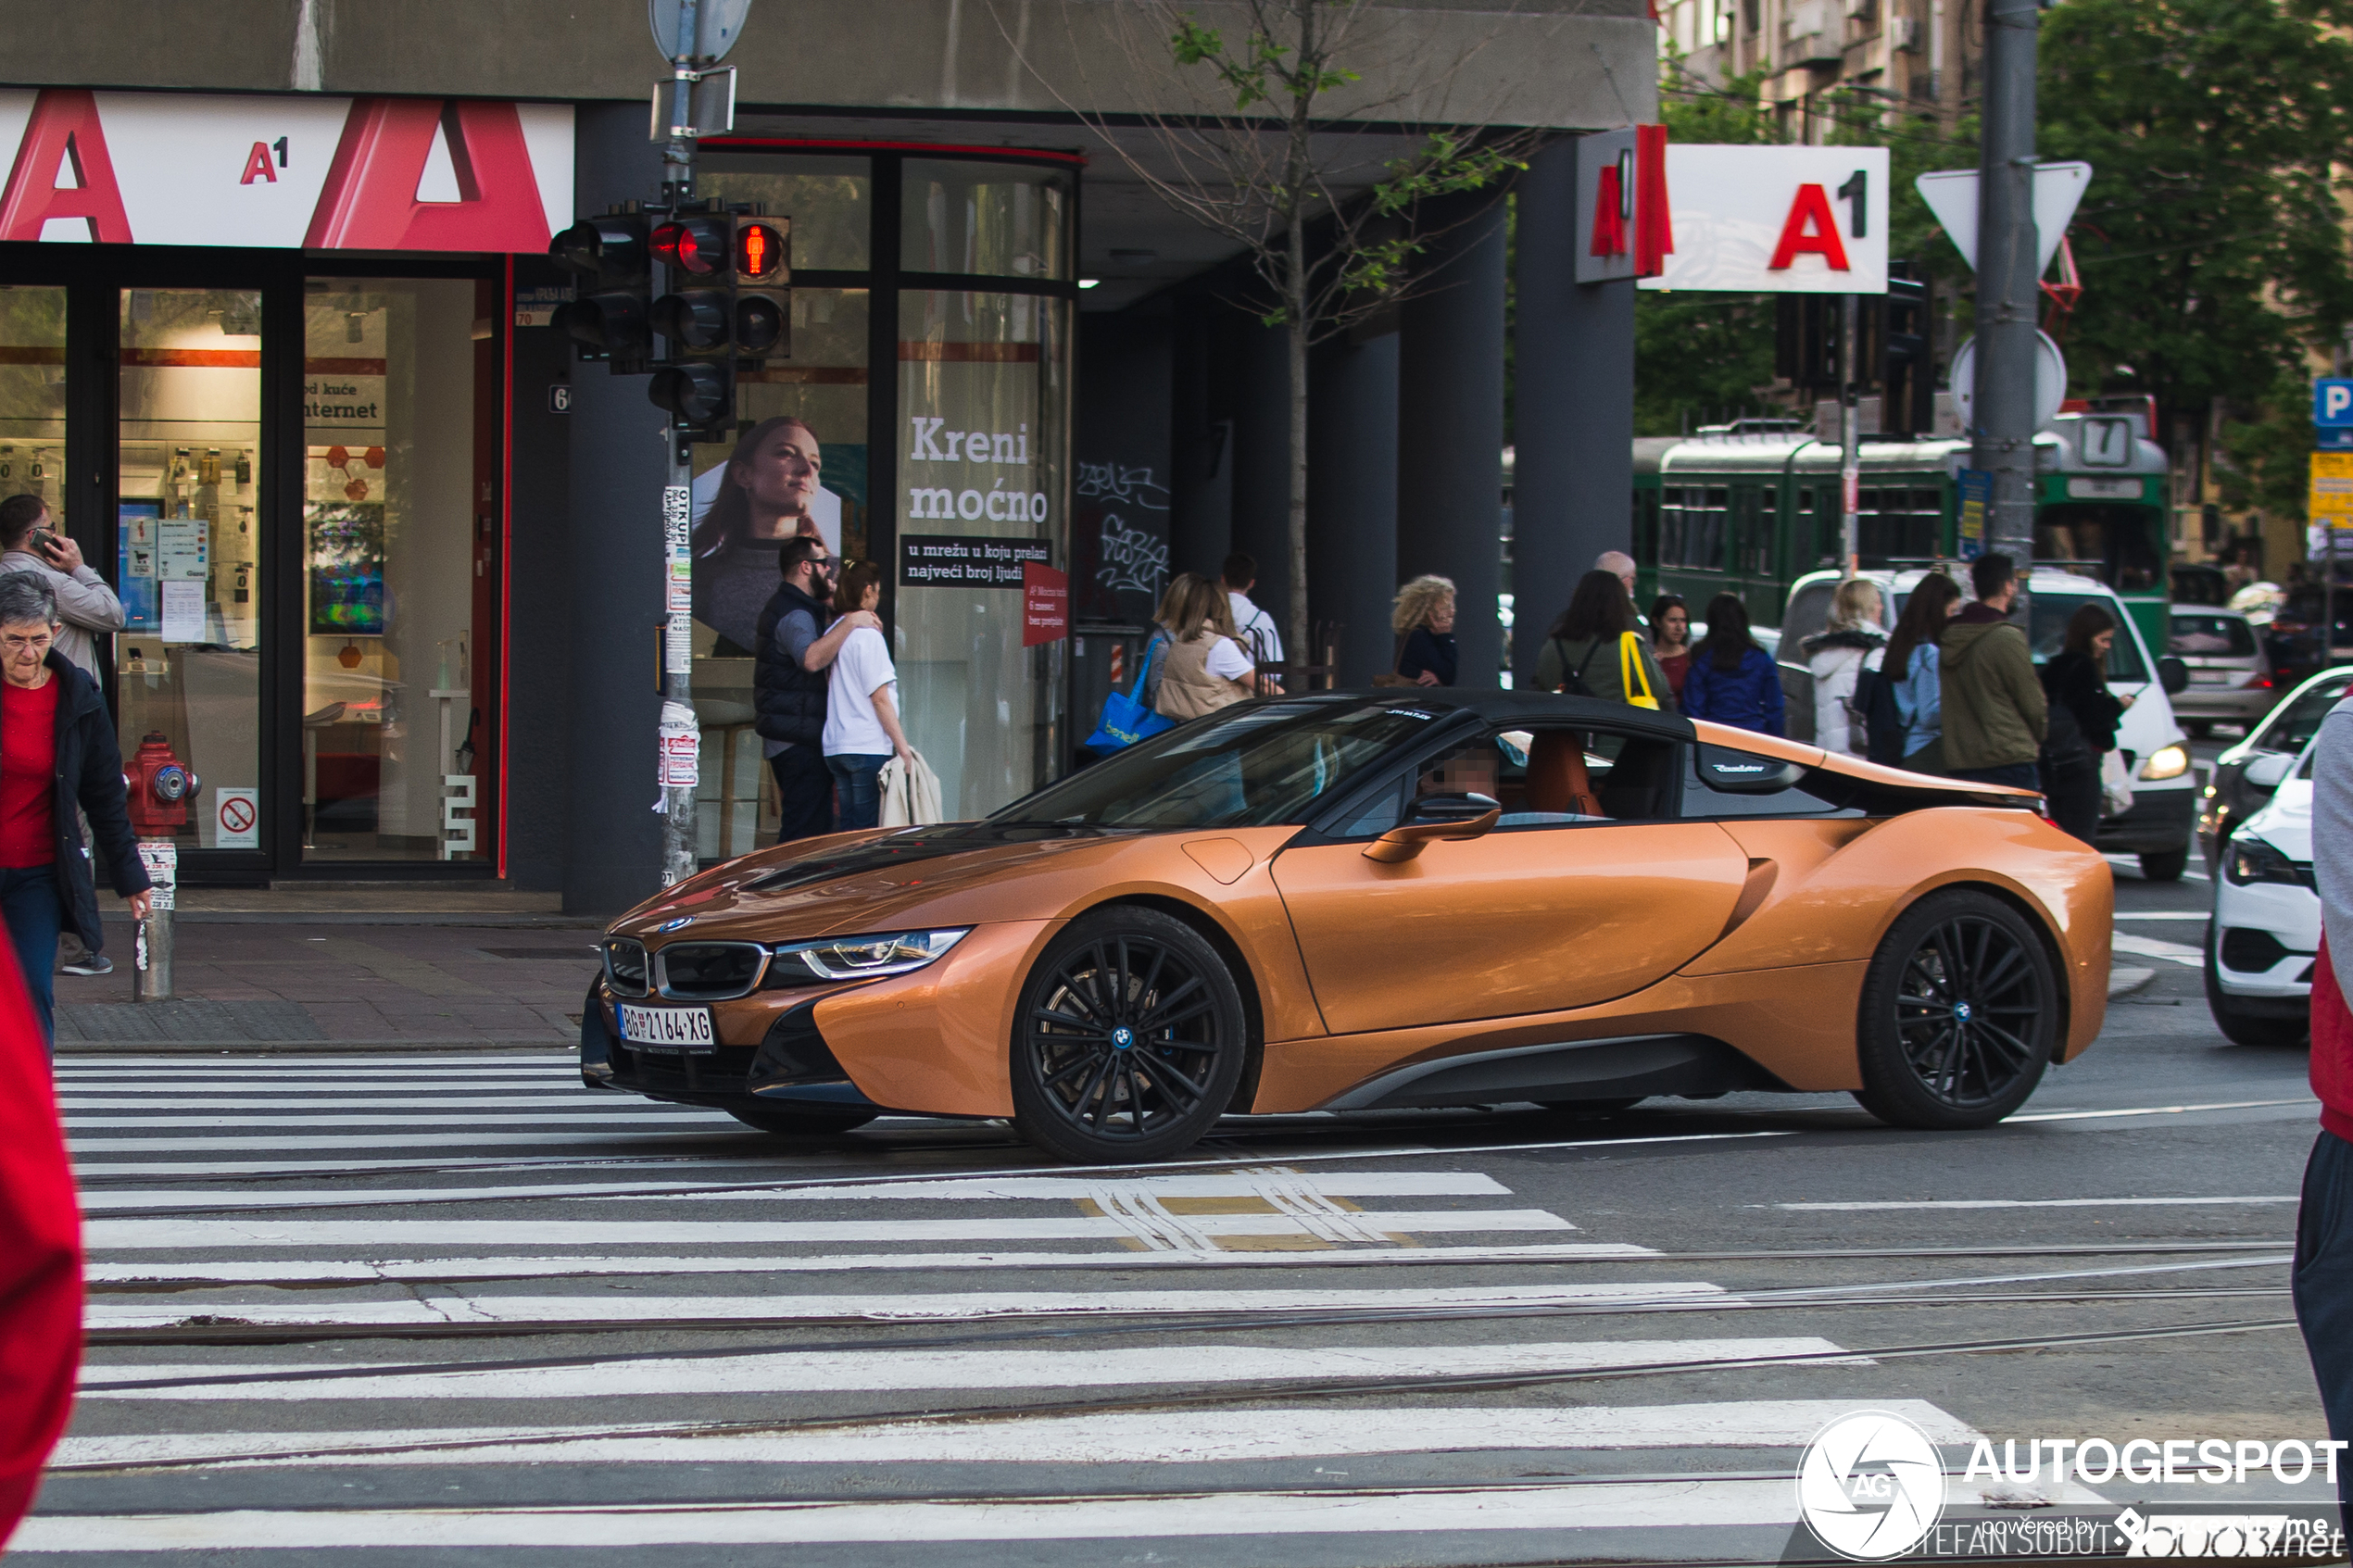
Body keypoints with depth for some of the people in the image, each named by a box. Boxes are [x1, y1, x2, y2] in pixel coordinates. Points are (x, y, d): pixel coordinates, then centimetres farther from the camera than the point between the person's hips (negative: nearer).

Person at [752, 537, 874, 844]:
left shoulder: (784, 606, 18)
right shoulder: (794, 615, -16)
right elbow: (811, 658, -37)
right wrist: (850, 622, -32)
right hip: (800, 739, -11)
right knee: (806, 830, -12)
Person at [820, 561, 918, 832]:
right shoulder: (868, 635, -11)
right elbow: (880, 698, -13)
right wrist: (903, 746, -11)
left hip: (835, 746, 7)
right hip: (868, 747, -7)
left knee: (850, 829, 10)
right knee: (869, 832, -5)